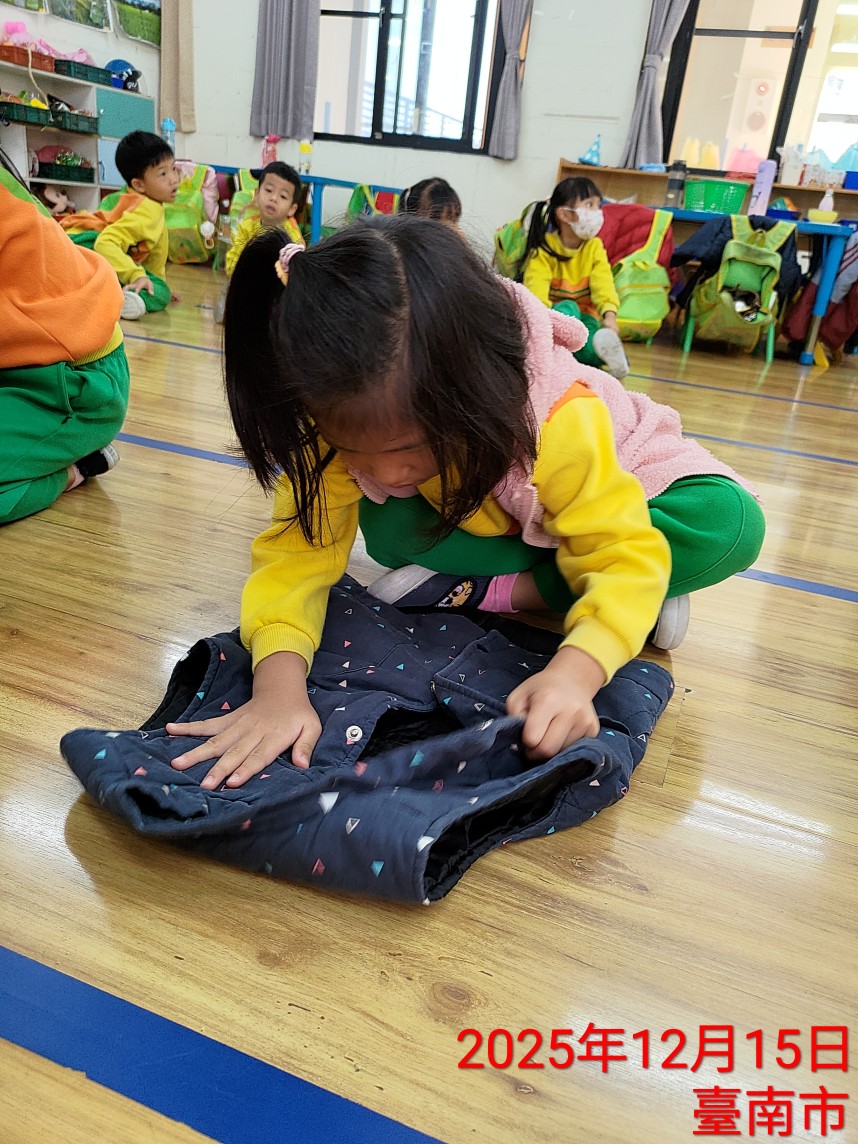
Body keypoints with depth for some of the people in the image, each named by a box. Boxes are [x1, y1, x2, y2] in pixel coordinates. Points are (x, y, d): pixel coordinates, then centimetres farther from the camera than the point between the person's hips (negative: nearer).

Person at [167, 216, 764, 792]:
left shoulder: (564, 425, -41)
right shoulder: (349, 423, -32)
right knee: (386, 528, -30)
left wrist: (573, 673, -58)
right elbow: (299, 546, -33)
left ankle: (493, 592, -23)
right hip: (469, 524, 2)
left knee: (730, 523, -30)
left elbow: (624, 557, -39)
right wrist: (279, 683, -51)